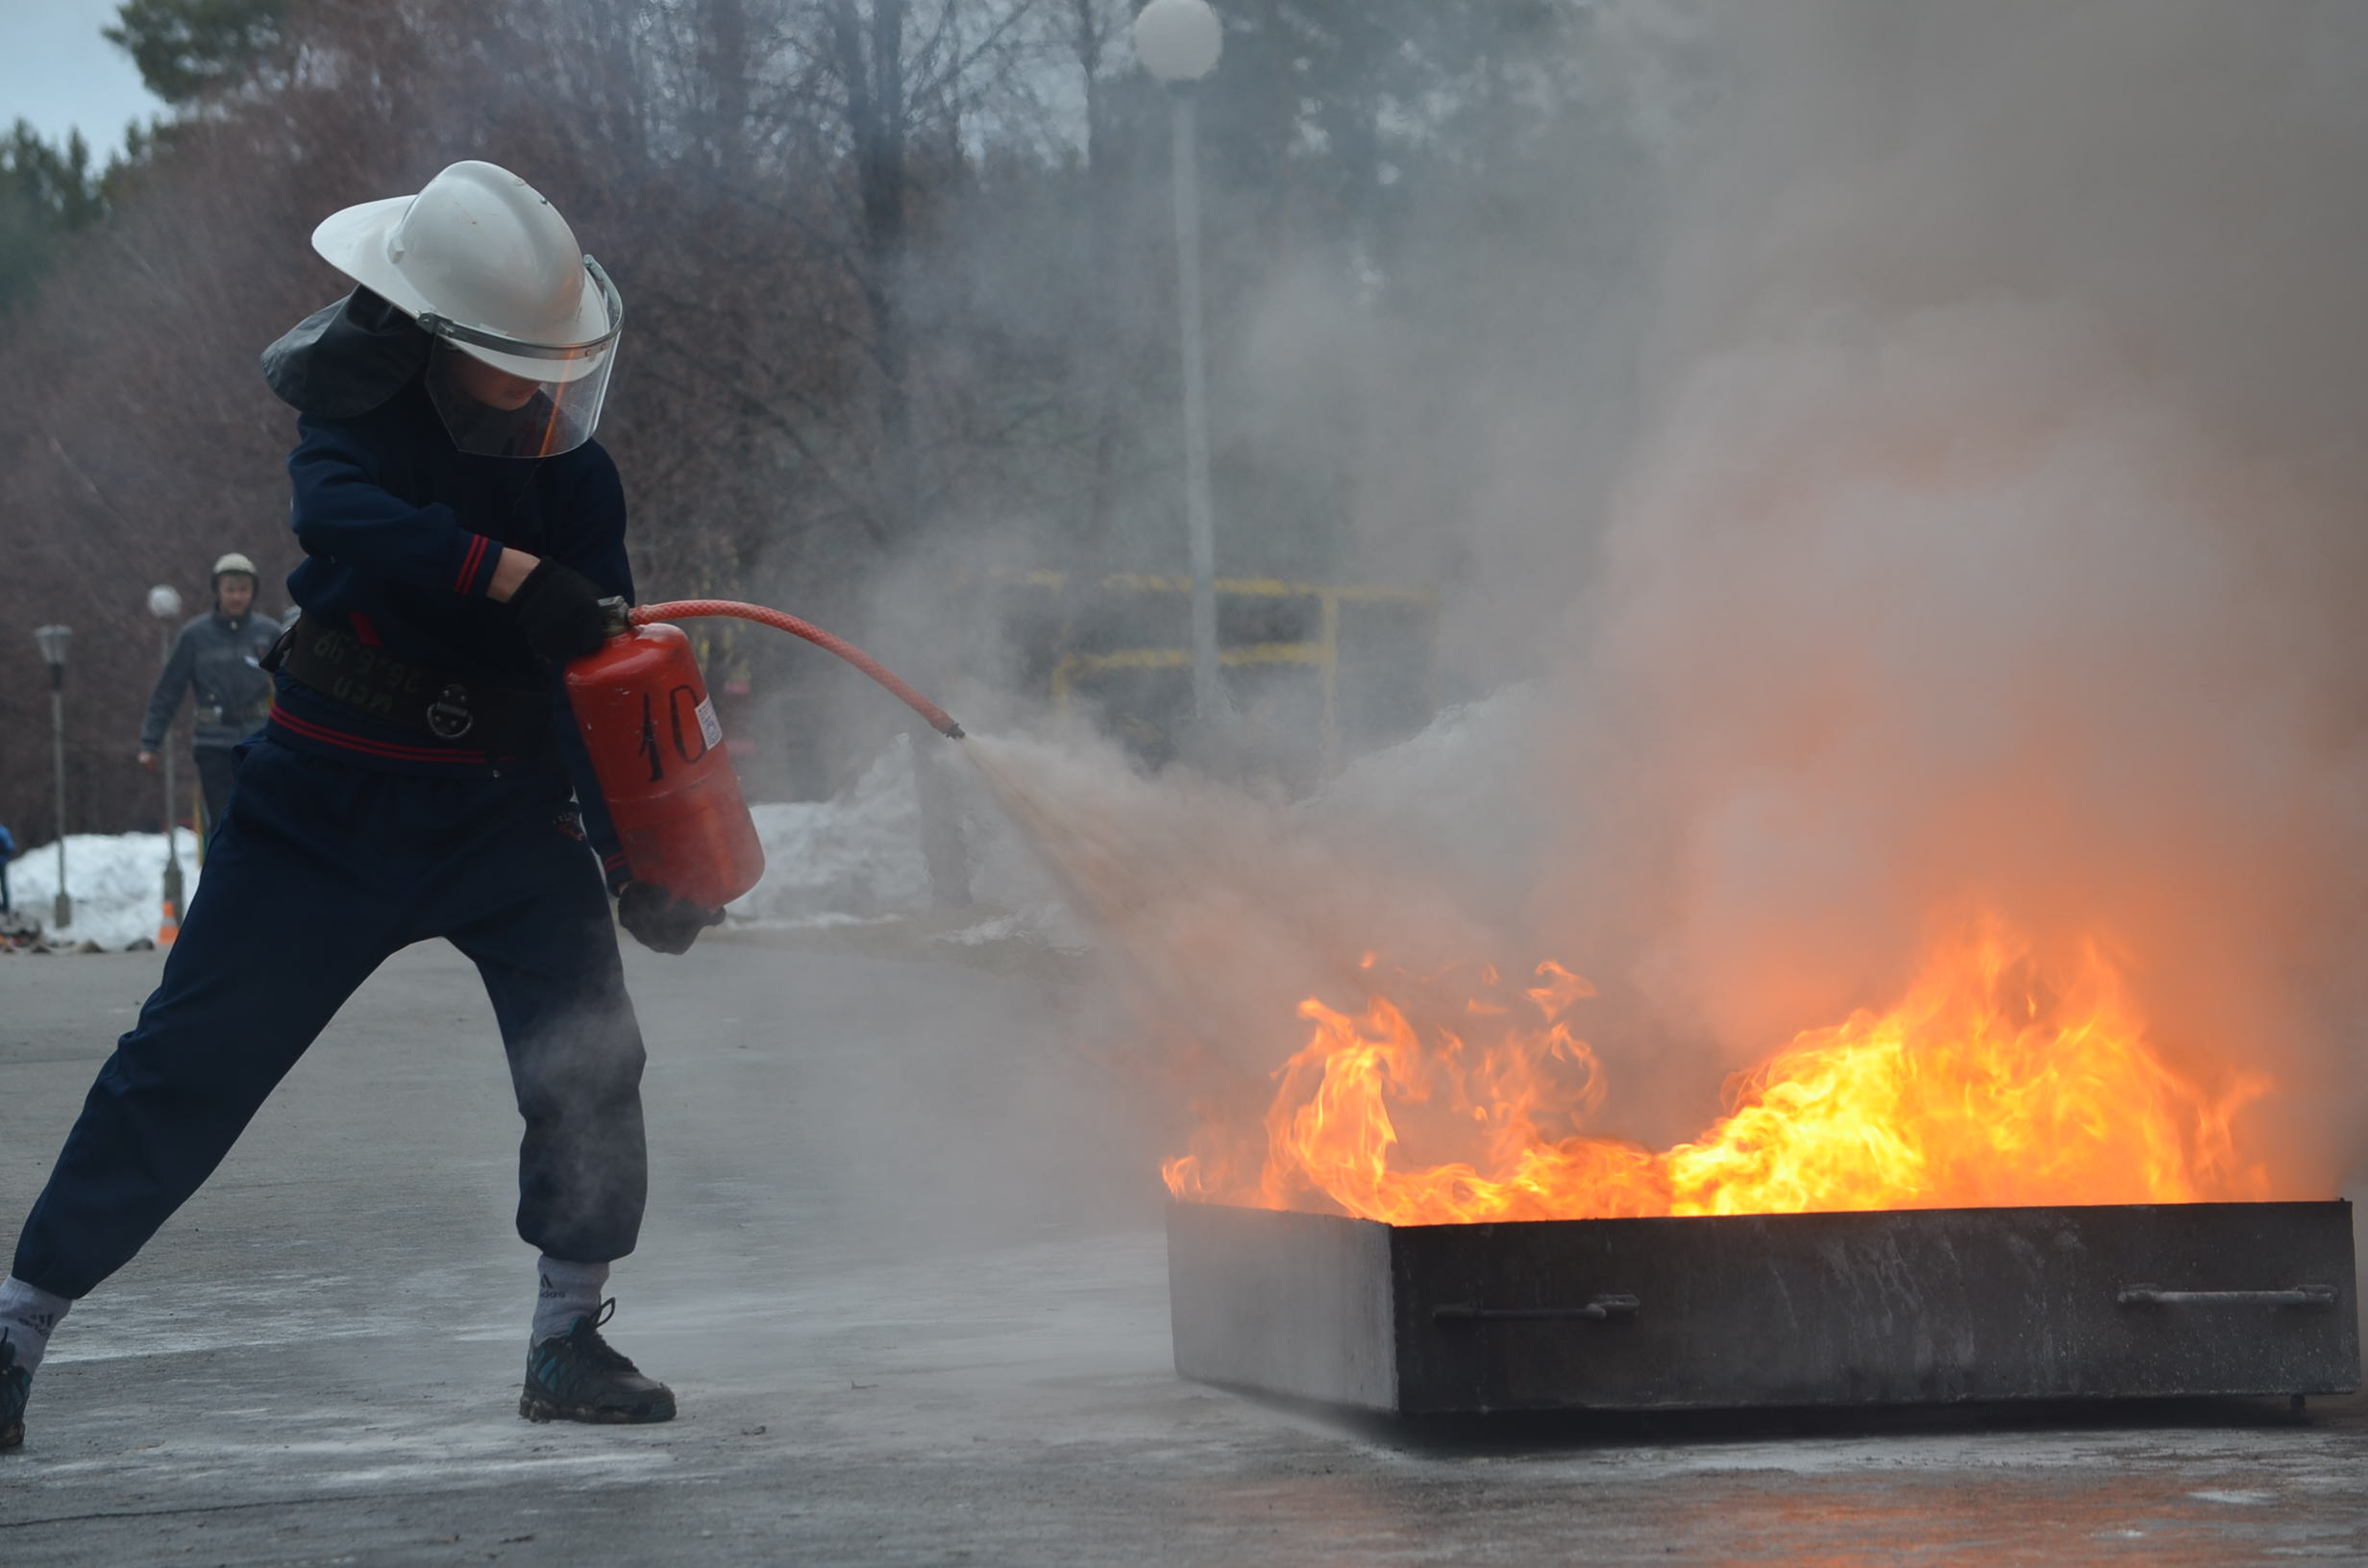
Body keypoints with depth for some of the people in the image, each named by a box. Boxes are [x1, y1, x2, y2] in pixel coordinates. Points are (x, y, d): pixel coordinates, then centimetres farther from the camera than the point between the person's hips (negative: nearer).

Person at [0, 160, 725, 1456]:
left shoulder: (570, 470, 0)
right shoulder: (360, 425, -11)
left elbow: (602, 664, 1)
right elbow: (345, 519, -35)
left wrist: (637, 847, -9)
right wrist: (515, 576, -48)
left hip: (510, 809, 3)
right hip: (331, 807, -3)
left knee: (590, 1058, -12)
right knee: (188, 1068, -1)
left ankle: (566, 1344, 2)